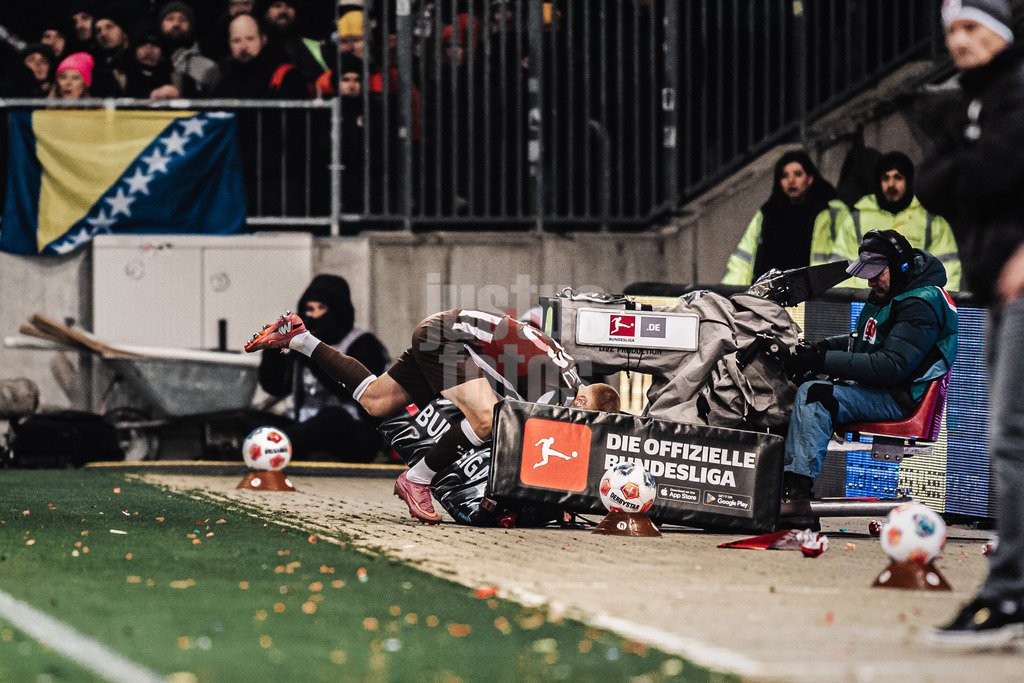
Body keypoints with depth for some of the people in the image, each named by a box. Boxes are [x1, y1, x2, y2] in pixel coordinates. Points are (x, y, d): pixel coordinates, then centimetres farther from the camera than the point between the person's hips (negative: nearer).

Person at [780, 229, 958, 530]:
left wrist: (824, 360, -25)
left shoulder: (921, 305, -17)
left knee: (814, 394, -28)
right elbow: (862, 341, 25)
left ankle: (796, 494, -34)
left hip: (902, 399, -11)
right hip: (878, 389, 11)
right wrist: (821, 347, 4)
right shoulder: (888, 292, 14)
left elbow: (891, 366, -25)